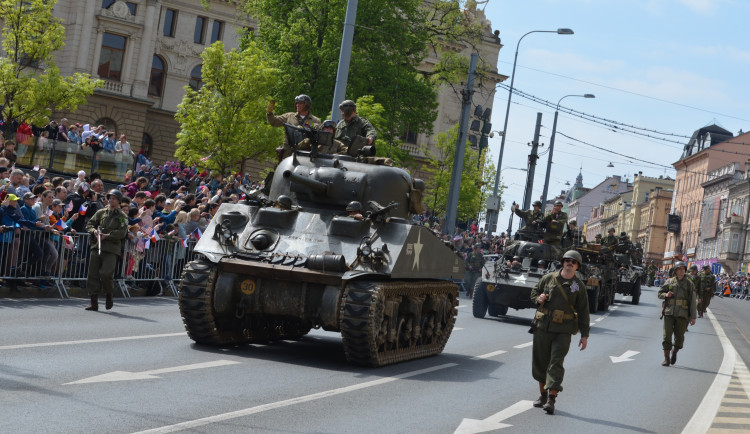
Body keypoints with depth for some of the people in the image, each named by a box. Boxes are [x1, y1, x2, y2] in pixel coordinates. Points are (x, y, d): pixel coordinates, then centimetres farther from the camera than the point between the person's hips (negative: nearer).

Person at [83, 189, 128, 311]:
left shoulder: (122, 216, 5)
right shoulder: (101, 212, 17)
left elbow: (122, 233, -6)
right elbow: (89, 224, 16)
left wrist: (106, 236, -13)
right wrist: (94, 231, -6)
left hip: (112, 248, -4)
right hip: (96, 246, 4)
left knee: (106, 274, -16)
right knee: (93, 274, 0)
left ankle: (109, 296, 11)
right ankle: (94, 302, 6)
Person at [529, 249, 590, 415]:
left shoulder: (579, 285, 3)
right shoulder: (549, 278, 6)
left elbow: (583, 311, 5)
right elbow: (534, 291, 19)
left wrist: (584, 335, 2)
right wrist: (538, 298, -6)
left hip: (563, 331, -2)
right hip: (543, 327, 2)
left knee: (556, 364, -10)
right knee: (540, 362, 8)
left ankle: (551, 400, -13)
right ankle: (542, 394, 24)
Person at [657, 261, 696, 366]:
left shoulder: (689, 284, 5)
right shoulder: (669, 281, 7)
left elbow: (692, 301, 3)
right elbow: (660, 293, 15)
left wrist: (693, 317, -2)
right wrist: (666, 295, -9)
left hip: (682, 314, 0)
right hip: (669, 313, 0)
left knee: (679, 337, 2)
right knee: (667, 336, -6)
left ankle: (674, 353, 30)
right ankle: (666, 359, 0)